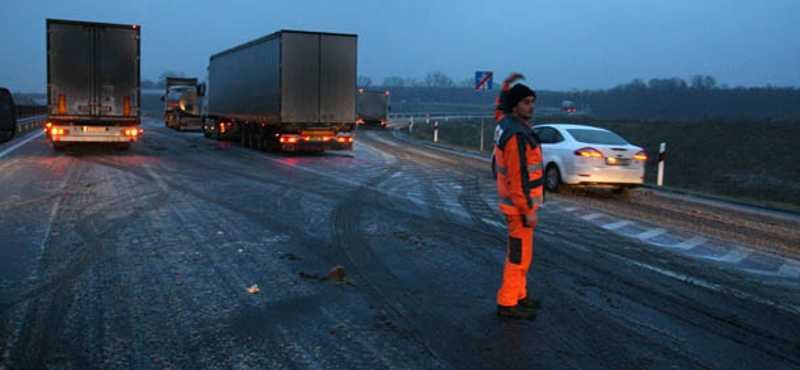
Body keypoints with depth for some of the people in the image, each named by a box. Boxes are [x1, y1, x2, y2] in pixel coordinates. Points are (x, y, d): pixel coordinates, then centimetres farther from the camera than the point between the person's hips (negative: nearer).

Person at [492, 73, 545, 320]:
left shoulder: (506, 122, 3)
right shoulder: (517, 136, -25)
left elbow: (500, 109, 30)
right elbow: (518, 177, -27)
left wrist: (506, 85, 17)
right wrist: (529, 212, -23)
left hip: (515, 200, 10)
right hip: (520, 205, -10)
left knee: (519, 250, 18)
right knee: (520, 255, -1)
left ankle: (517, 296, 28)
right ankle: (507, 304, 8)